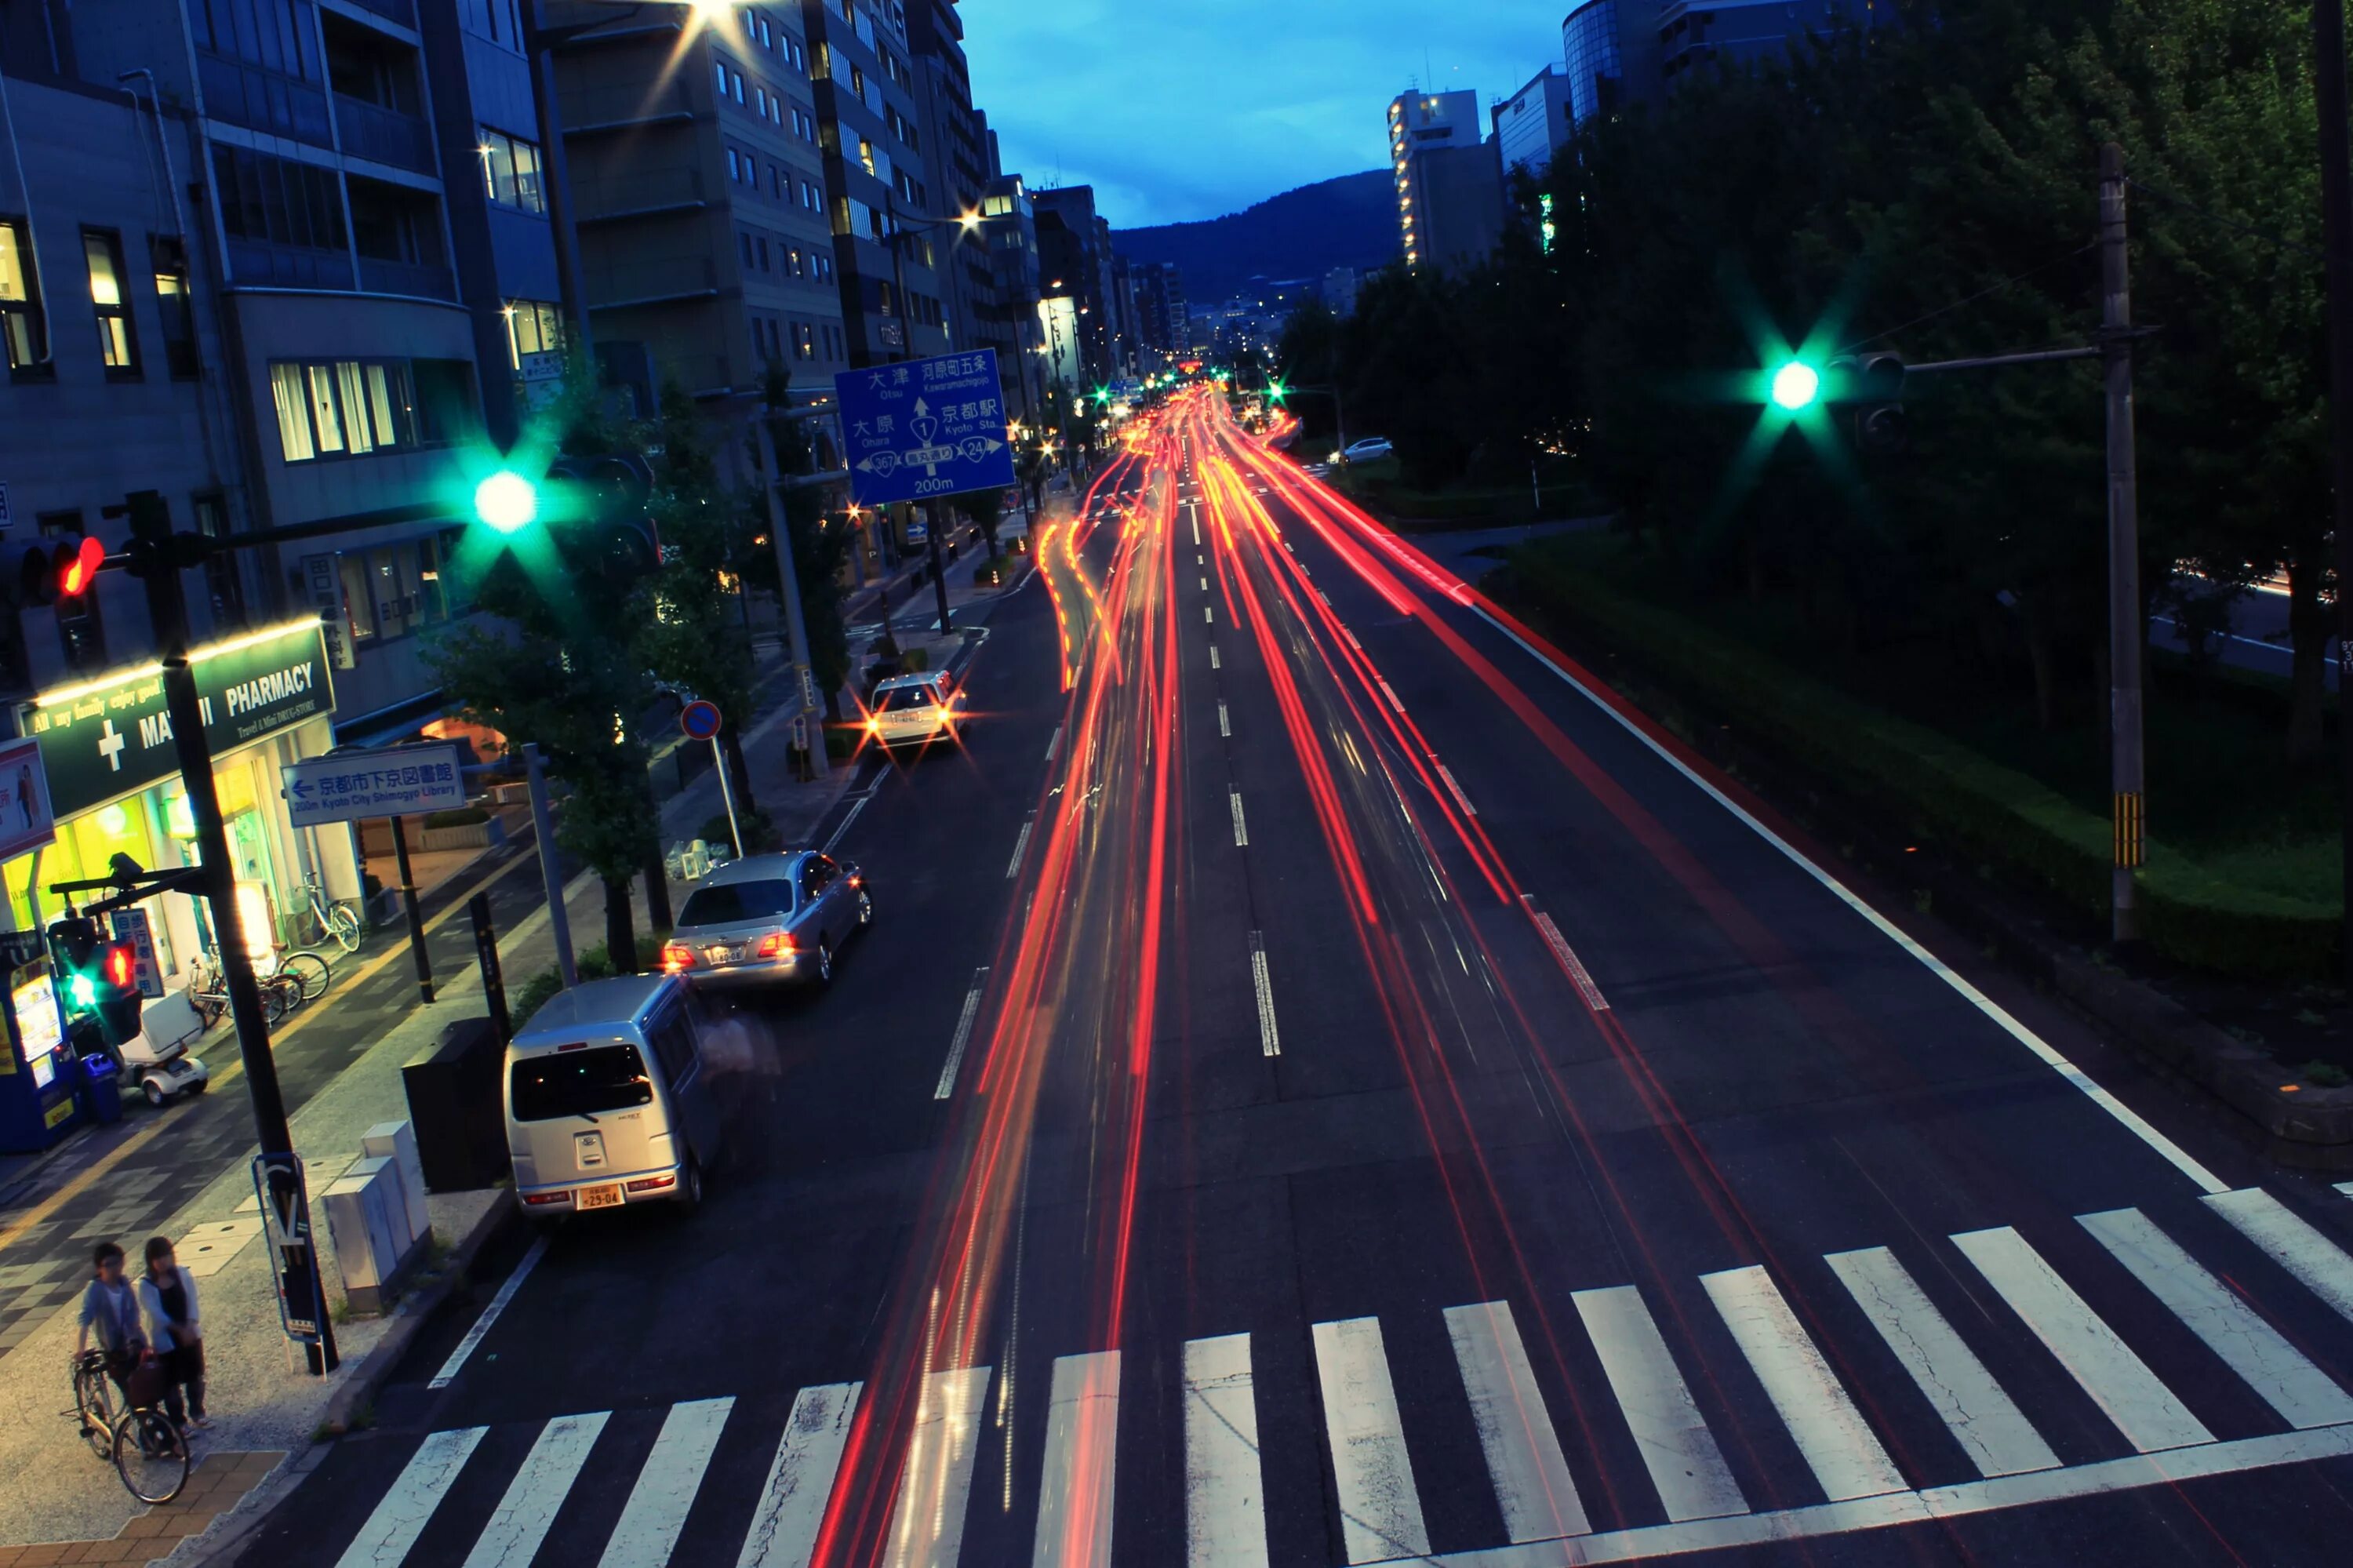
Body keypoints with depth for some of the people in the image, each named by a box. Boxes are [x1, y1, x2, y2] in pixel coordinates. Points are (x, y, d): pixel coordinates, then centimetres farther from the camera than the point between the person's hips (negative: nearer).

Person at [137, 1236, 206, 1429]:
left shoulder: (183, 1275, -3)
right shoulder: (146, 1286, -12)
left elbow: (192, 1302, -6)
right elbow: (156, 1314, -18)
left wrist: (190, 1326, -20)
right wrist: (179, 1329, -26)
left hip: (190, 1334, 3)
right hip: (165, 1340, -3)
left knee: (195, 1376, 14)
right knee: (171, 1383, 4)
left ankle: (197, 1414, 31)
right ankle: (179, 1423, 16)